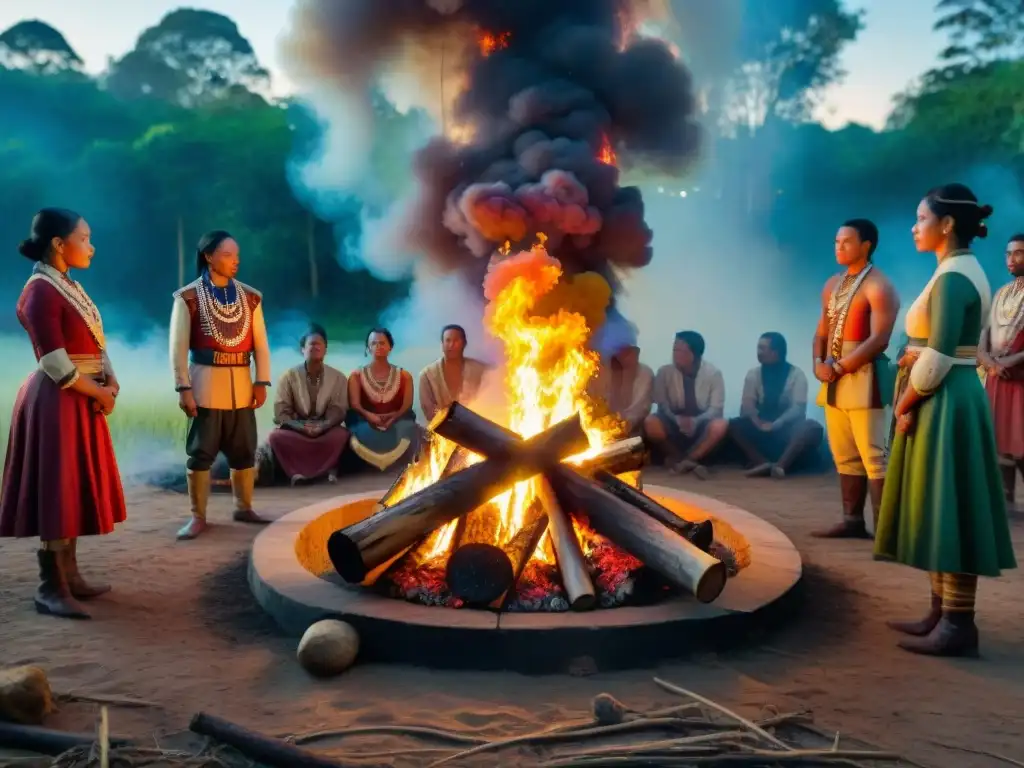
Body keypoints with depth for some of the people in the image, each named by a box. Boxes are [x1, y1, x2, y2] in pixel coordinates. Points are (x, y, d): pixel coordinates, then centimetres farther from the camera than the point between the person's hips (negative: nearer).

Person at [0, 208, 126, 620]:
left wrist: (110, 380, -4)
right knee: (56, 492, -5)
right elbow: (56, 364, -21)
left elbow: (94, 344, 13)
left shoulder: (70, 287, 14)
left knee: (73, 488, 14)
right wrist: (100, 393, -12)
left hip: (81, 398, 10)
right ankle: (50, 589, 3)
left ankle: (69, 575, 24)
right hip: (57, 401, -10)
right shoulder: (40, 291, -15)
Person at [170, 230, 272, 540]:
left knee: (244, 450, 9)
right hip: (205, 383, -4)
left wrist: (261, 382, 0)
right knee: (200, 451, 2)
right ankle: (197, 517, 11)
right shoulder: (188, 297, -4)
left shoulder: (250, 297, 7)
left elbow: (260, 343, 7)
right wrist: (183, 388, -12)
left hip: (241, 384, 4)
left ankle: (244, 508, 23)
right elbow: (178, 347, -6)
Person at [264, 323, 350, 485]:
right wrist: (302, 427, -24)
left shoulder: (338, 378, 0)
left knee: (341, 434, -32)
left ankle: (302, 470, -22)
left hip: (325, 430, 0)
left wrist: (321, 427, -26)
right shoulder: (289, 377, -1)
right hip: (296, 429, 0)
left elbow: (339, 410, -6)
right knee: (275, 437, -30)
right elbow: (281, 412, -7)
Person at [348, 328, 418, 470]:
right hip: (367, 424, -1)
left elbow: (407, 406, 3)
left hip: (396, 425, 1)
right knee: (364, 435, -36)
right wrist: (369, 416, -23)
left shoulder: (404, 376, 14)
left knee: (406, 431, -34)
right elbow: (354, 405, -1)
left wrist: (393, 417, -20)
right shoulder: (357, 375, 13)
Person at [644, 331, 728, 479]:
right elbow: (663, 406, -5)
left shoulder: (713, 373, -8)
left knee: (720, 425, -34)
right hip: (674, 425, 1)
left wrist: (696, 421, -29)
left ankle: (681, 461, -22)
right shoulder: (665, 372, -6)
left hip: (701, 426, -1)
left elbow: (716, 408, -10)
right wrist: (677, 419, -26)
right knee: (650, 423, -31)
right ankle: (691, 461, -15)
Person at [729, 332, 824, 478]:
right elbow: (747, 404, -7)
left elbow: (798, 408, -15)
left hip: (786, 429, -2)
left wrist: (775, 424, -31)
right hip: (761, 429, 2)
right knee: (735, 425, -25)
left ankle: (781, 464, -47)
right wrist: (757, 422, -30)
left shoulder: (796, 374, -5)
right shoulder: (753, 374, 3)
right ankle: (763, 462, -40)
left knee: (813, 427, -33)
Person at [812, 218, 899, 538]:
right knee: (845, 456, 11)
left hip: (863, 378, -8)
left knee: (873, 456, -7)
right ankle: (853, 520, 18)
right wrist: (819, 362, 1)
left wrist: (838, 368, -15)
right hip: (834, 379, 8)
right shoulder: (832, 284, 16)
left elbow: (878, 340, -18)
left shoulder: (878, 286, -9)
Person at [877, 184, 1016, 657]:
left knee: (948, 514, -5)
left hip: (945, 404, -10)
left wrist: (906, 405, -10)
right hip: (944, 401, 10)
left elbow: (938, 359, -22)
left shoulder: (952, 278, -16)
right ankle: (942, 613, 22)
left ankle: (958, 626, 3)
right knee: (940, 513, 14)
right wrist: (911, 400, 9)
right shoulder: (962, 272, 15)